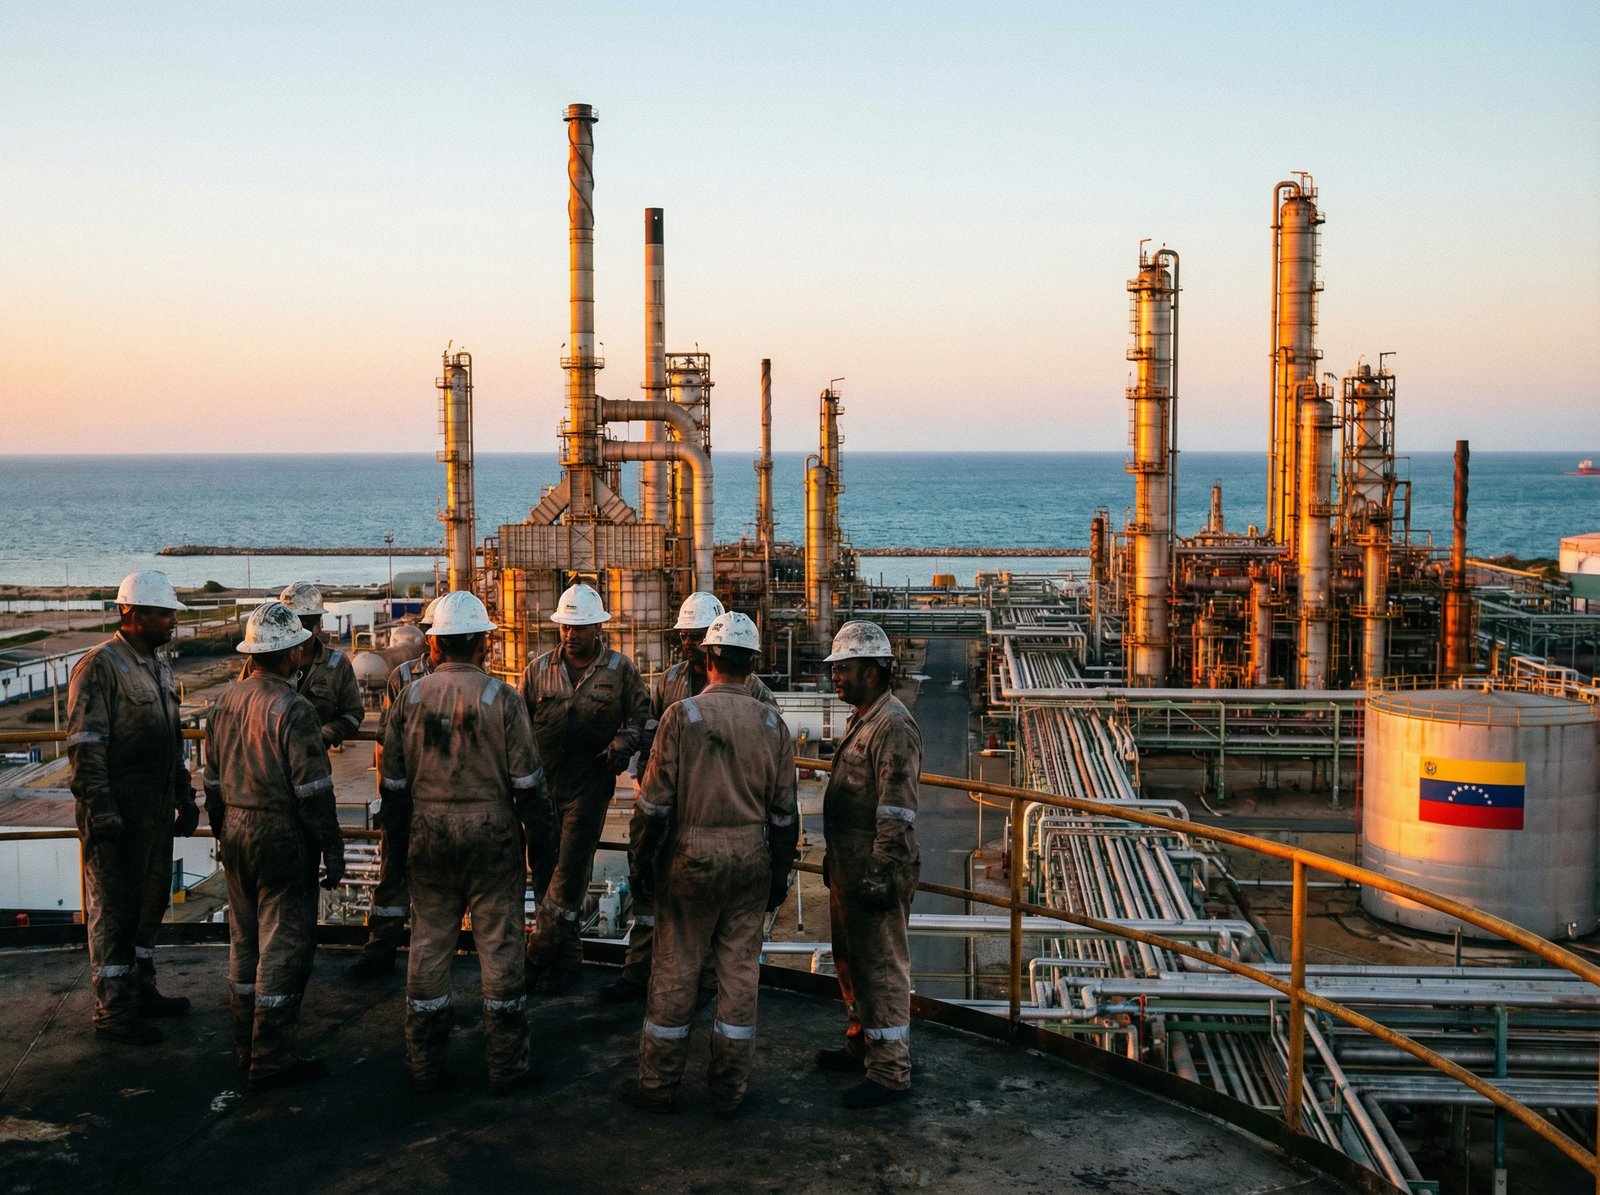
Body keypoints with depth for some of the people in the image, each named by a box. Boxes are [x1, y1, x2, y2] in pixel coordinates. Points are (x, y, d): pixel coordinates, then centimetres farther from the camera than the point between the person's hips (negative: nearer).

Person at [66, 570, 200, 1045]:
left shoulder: (157, 666, 14)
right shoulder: (100, 666, -14)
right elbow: (84, 744, -18)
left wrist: (184, 795, 21)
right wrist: (99, 806, -22)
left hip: (156, 810, 9)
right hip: (118, 814, -9)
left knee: (150, 901, 17)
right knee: (114, 908, -1)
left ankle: (141, 990, 31)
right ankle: (112, 1010, 7)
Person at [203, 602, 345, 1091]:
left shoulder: (225, 702, 7)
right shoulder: (292, 709, -17)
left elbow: (213, 780, 14)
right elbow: (312, 789, -18)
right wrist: (332, 849, -12)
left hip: (236, 832, 8)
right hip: (282, 836, -8)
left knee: (245, 940, 17)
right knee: (285, 945, -1)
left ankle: (246, 1047, 27)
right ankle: (271, 1059, 2)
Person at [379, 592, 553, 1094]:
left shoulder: (411, 696, -2)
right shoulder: (501, 698, -10)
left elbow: (393, 781, 5)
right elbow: (527, 782, -10)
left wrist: (403, 822, 21)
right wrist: (543, 831, 3)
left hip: (429, 838, 3)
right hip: (493, 837, -3)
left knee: (429, 945, 12)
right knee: (500, 947, 7)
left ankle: (424, 1064, 20)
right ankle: (505, 1065, 14)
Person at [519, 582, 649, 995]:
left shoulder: (620, 670, 2)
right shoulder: (540, 668, 8)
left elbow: (639, 717, 6)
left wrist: (621, 746, -12)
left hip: (589, 787, -3)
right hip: (543, 784, 3)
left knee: (571, 871, -8)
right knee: (544, 869, 7)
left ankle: (538, 956, 2)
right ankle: (566, 957, 20)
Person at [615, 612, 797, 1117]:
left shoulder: (682, 715, -9)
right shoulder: (771, 723, 1)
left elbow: (657, 797, -8)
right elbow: (784, 811, 5)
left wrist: (646, 854, 4)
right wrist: (779, 874, 14)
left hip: (693, 858, -3)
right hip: (752, 861, 3)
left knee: (676, 969, 6)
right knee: (740, 969, 9)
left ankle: (659, 1083, 16)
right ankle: (730, 1087, 16)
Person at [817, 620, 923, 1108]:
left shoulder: (894, 727, -19)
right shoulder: (860, 720, 14)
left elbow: (897, 813, -24)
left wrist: (880, 876, -24)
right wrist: (835, 858, 23)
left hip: (876, 871, -11)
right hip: (848, 867, 11)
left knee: (881, 967, -3)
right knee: (850, 958, 21)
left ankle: (890, 1072, 6)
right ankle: (861, 1045, 36)